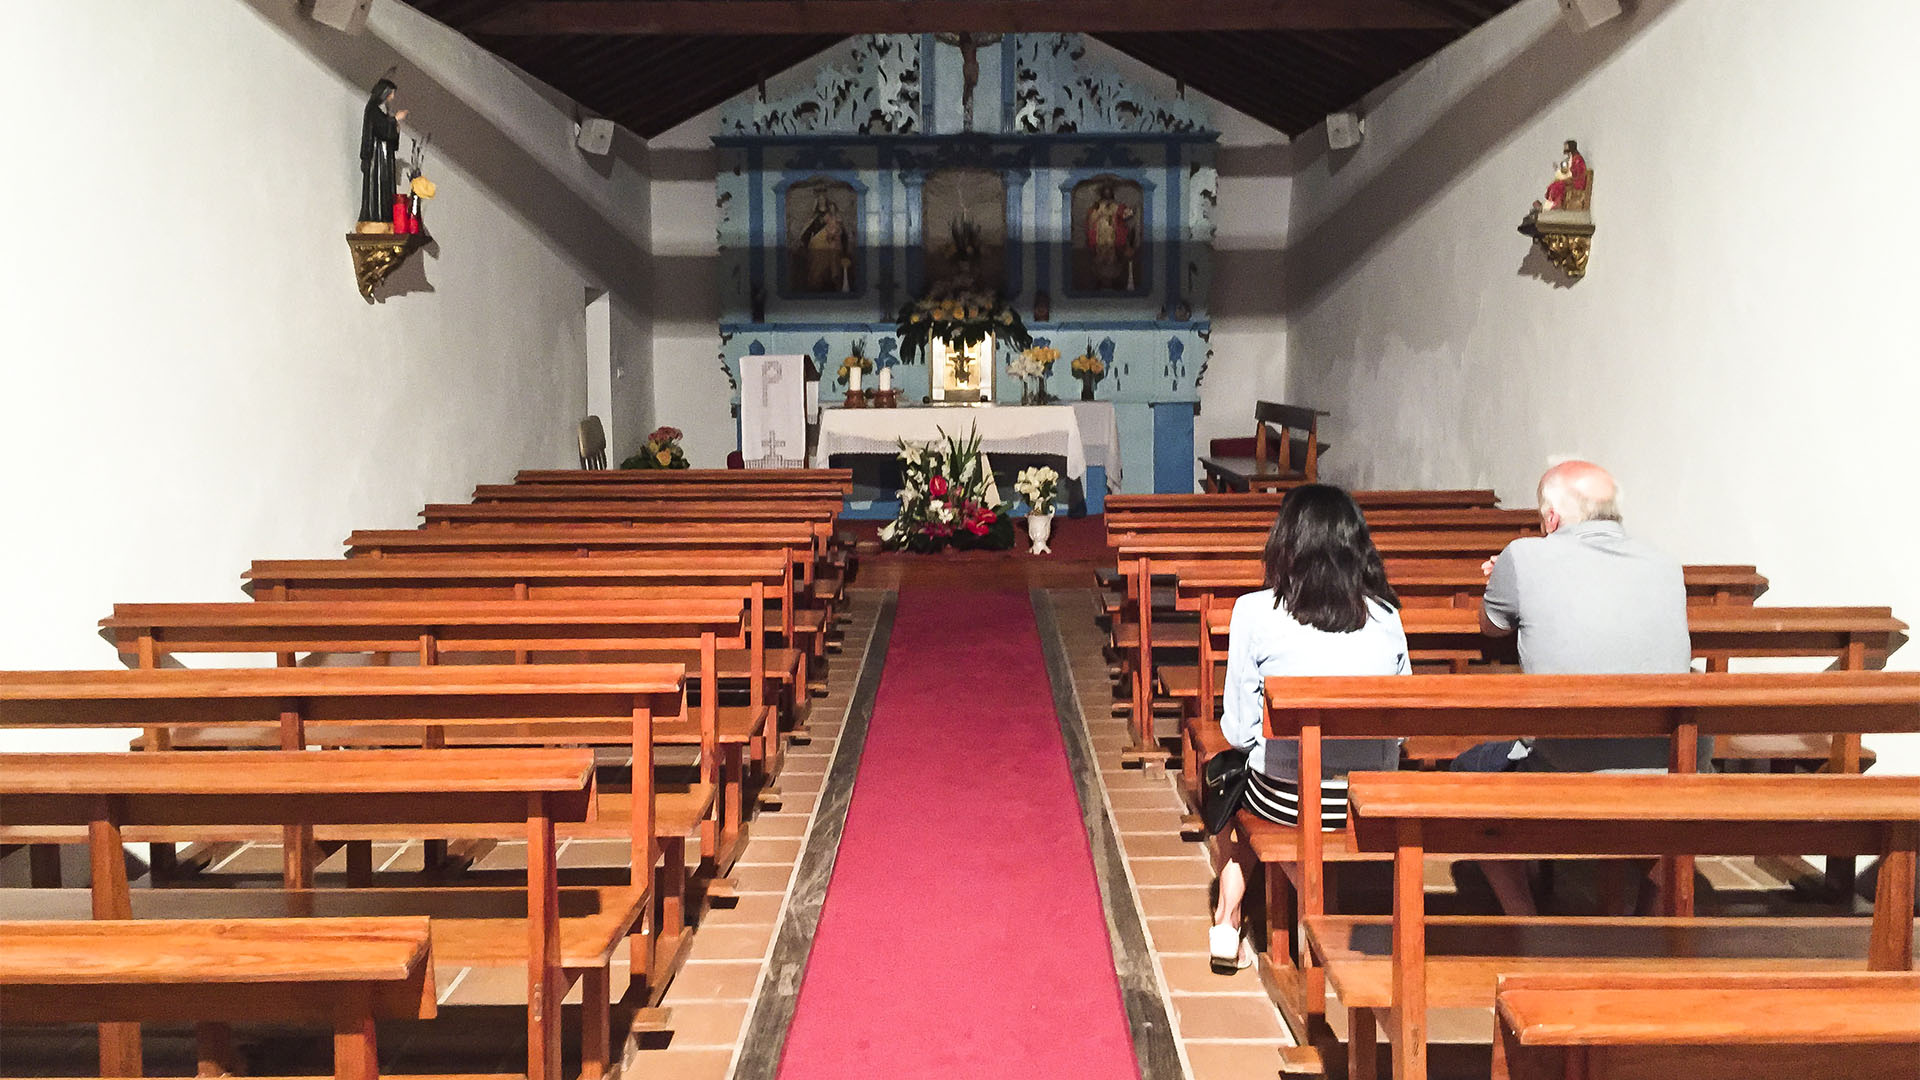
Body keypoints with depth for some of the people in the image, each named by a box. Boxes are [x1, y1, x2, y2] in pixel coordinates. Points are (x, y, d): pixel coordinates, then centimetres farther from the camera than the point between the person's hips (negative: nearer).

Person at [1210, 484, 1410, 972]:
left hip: (1284, 800, -3)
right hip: (1373, 805, 3)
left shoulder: (1256, 612, -11)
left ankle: (1226, 926, 29)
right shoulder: (1386, 615, -2)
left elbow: (1239, 730, -7)